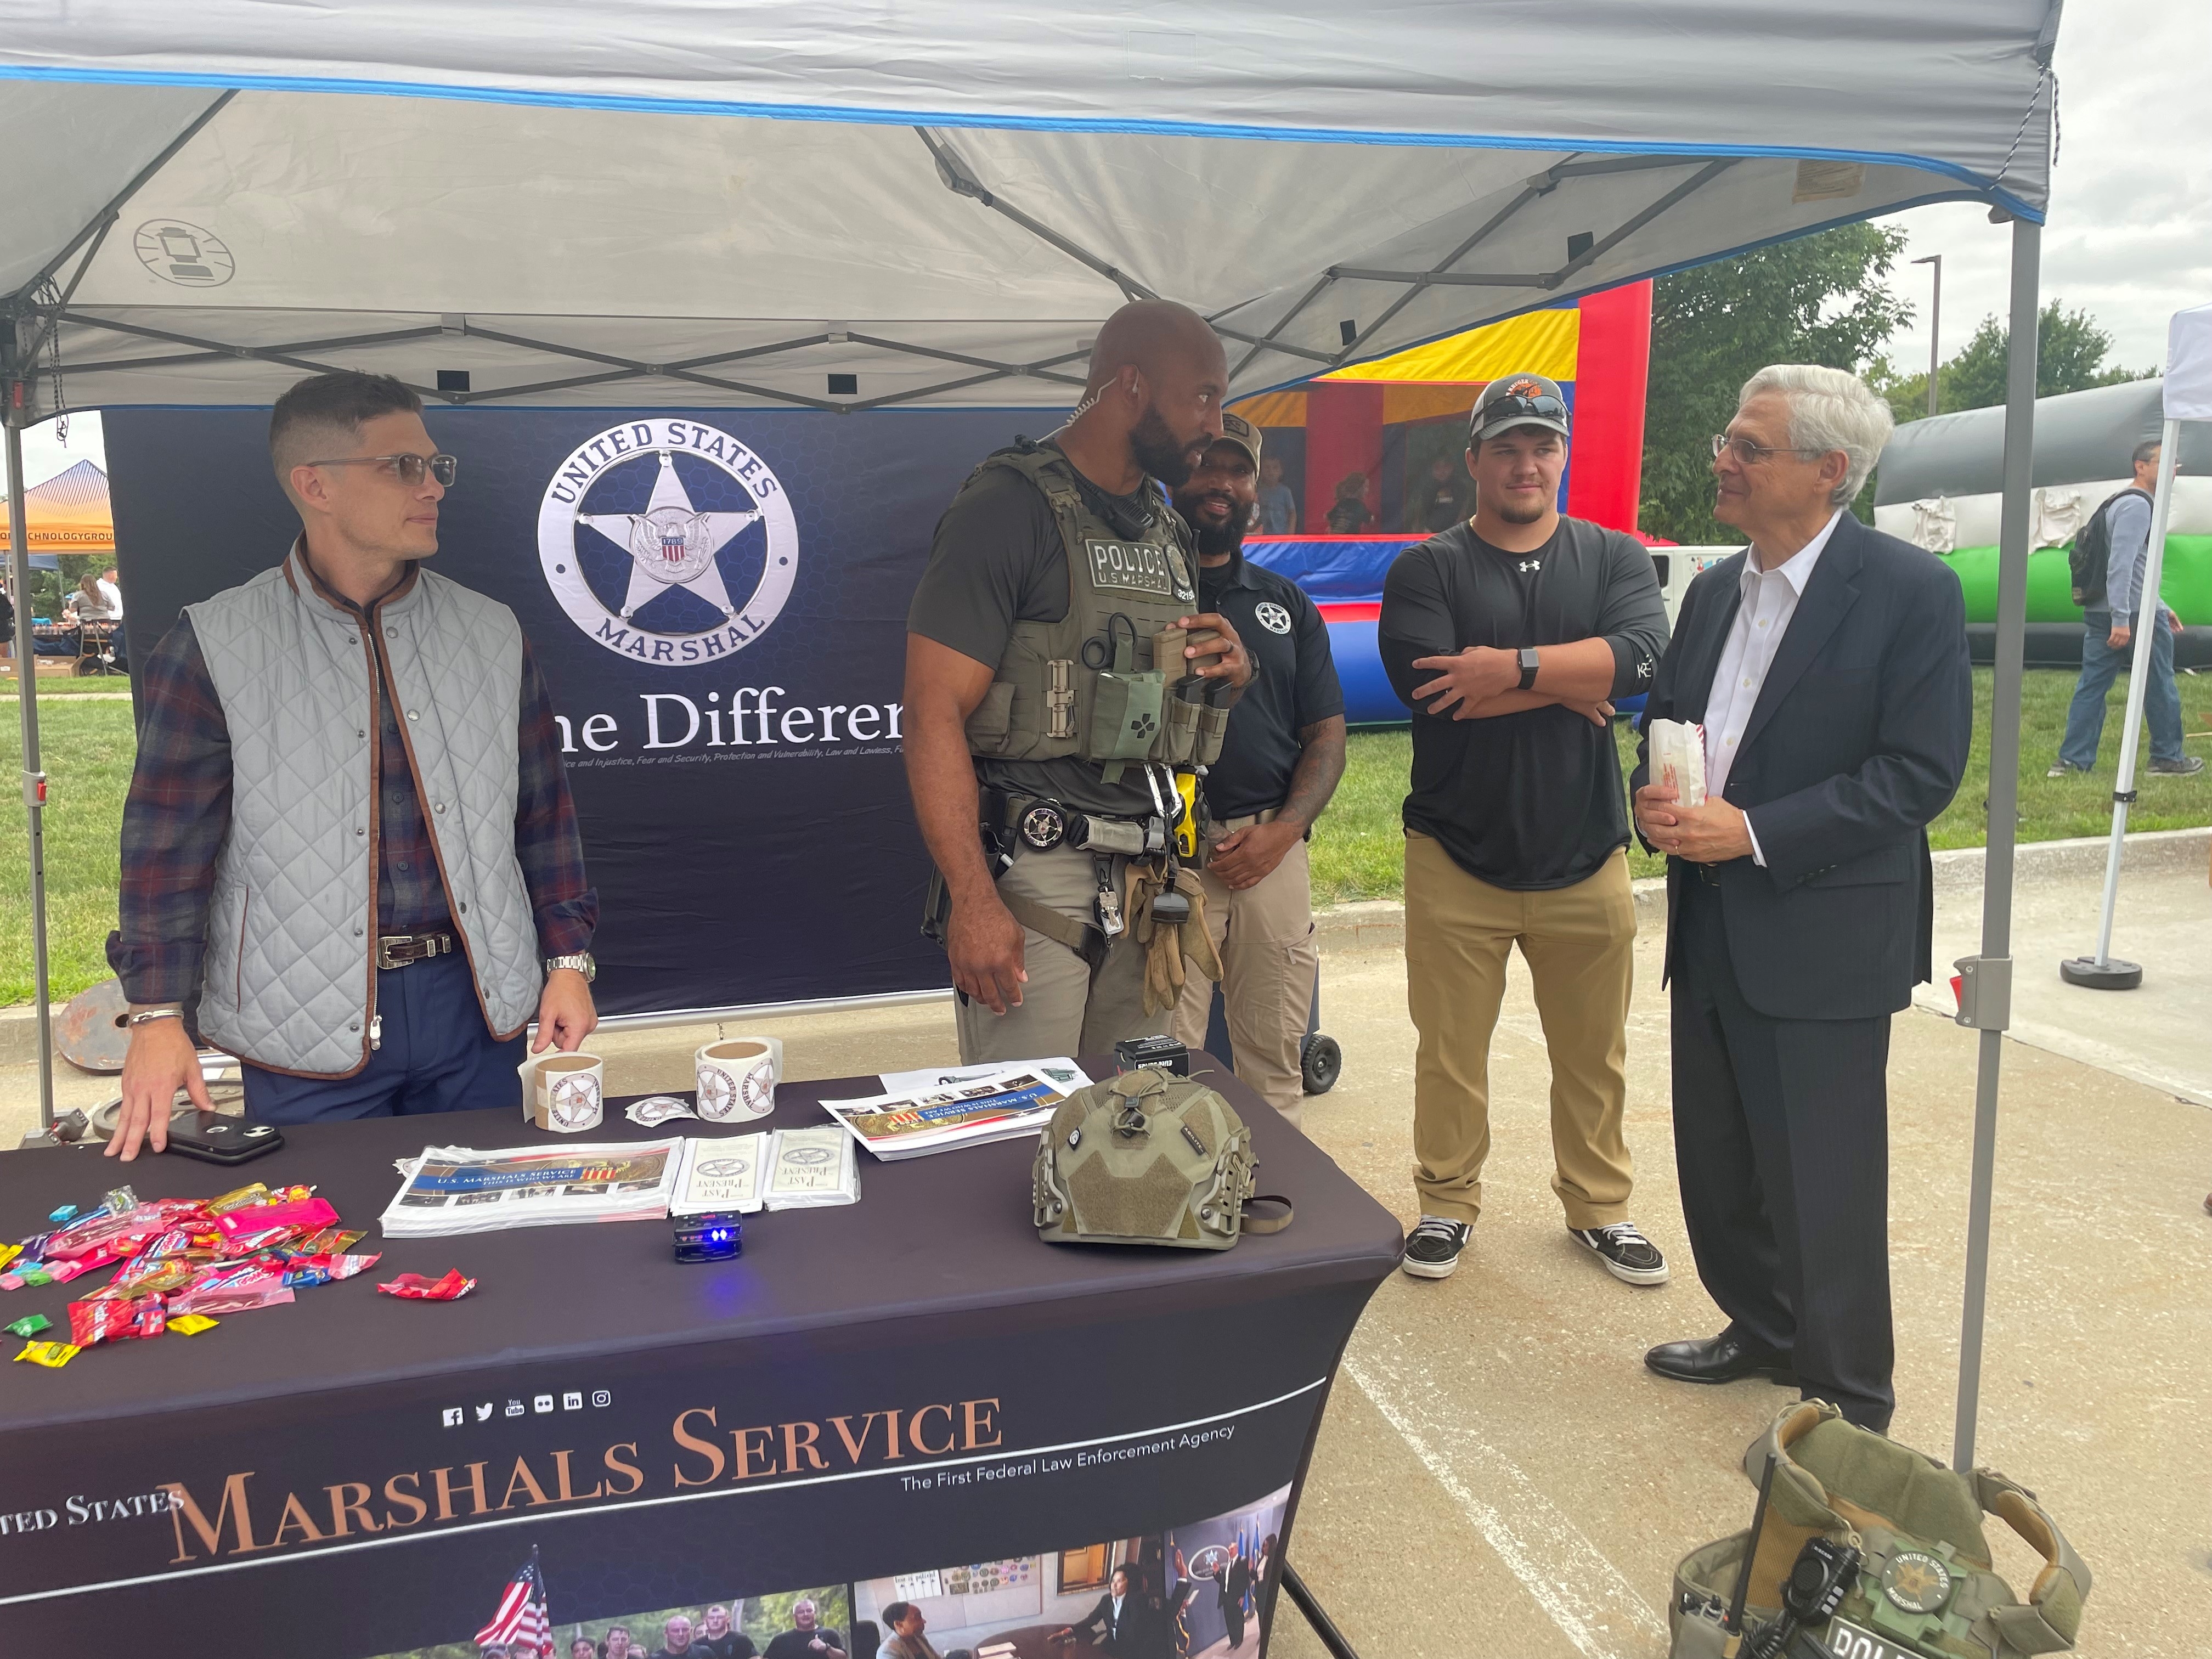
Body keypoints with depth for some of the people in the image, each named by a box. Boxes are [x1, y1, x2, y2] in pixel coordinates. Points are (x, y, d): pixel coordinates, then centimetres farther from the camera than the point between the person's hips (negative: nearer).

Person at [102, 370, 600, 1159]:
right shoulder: (213, 648, -3)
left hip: (475, 1004, 3)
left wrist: (567, 960, 5)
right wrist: (157, 1014, -9)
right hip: (309, 1028, -2)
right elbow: (169, 843, -2)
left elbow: (543, 814, 10)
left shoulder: (492, 635, 6)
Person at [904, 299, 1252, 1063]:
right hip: (1030, 870, -7)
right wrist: (972, 899, -22)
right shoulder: (1010, 507, -8)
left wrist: (1231, 674, 3)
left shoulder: (1167, 529, 17)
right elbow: (933, 712, -15)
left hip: (1143, 878, 7)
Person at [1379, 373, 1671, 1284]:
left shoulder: (1616, 558, 6)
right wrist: (1571, 686, -13)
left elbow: (1640, 656, -14)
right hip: (1458, 859, -2)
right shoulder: (1426, 570, -1)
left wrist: (1512, 669, -21)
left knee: (1592, 1056, 14)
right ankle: (1447, 1202, 28)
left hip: (1585, 859, 2)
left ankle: (1599, 1206, 32)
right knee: (1450, 1053, 8)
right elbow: (1424, 682, -20)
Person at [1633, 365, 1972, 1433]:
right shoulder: (1714, 591, 10)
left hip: (1824, 935, -7)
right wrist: (1655, 797, -5)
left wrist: (1754, 832, -21)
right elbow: (1665, 718, 17)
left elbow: (1921, 772, -15)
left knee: (1821, 1183, 3)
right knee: (1718, 1163, 18)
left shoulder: (1910, 591, -11)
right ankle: (1763, 1332, 39)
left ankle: (1850, 1401, 22)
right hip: (1710, 931, 7)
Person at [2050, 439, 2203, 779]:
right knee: (2159, 687, 5)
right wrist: (2121, 618, -28)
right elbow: (2121, 564, -23)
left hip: (2101, 612, 9)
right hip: (2137, 615, -9)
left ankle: (2072, 760, 1)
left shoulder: (2123, 504, 21)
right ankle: (2167, 758, 14)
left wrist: (2160, 607, 30)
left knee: (2092, 685, 5)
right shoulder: (2137, 505, -12)